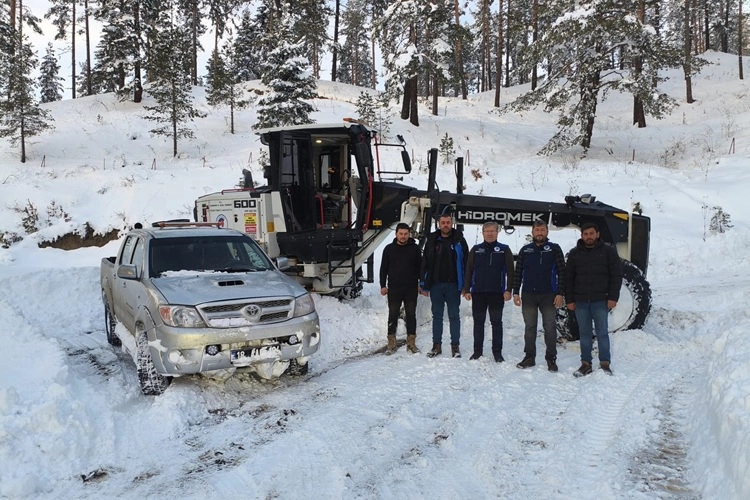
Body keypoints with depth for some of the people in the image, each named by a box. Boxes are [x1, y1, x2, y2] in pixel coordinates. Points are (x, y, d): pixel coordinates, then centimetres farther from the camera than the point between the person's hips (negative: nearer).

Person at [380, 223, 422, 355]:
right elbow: (384, 268, 6)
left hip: (411, 288, 0)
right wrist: (383, 285, 0)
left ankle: (411, 342, 13)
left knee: (411, 315, 5)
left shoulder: (415, 248, 3)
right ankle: (391, 343, 10)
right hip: (393, 288, 0)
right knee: (393, 315, 3)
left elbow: (420, 267, 6)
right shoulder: (389, 249, 4)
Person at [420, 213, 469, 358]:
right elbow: (425, 263, 7)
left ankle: (455, 346, 9)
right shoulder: (432, 240, 7)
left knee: (454, 316, 3)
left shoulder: (459, 240, 1)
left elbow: (466, 263, 0)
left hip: (453, 285, -2)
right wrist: (424, 285, 2)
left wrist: (465, 285, -6)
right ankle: (436, 345, 15)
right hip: (435, 285, 2)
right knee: (437, 316, 8)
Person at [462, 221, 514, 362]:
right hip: (478, 292, 2)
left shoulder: (504, 250, 3)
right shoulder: (476, 249, 8)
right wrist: (467, 290, 0)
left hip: (497, 292, -2)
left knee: (496, 322, 4)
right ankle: (477, 350, 16)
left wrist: (508, 289, -9)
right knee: (478, 322, 8)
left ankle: (497, 352, 10)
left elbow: (510, 271, -1)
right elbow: (469, 270, 6)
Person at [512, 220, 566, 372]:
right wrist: (516, 292, 2)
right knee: (529, 327, 8)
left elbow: (561, 272, -2)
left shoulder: (554, 249, 1)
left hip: (548, 295, -2)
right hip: (528, 295, 3)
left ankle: (551, 358, 9)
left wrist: (560, 293, -10)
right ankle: (529, 357, 15)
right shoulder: (525, 250, 9)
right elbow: (518, 272, 9)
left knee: (549, 327, 2)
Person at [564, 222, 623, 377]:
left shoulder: (608, 251, 2)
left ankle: (605, 363, 12)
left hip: (600, 300, -2)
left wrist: (613, 297, -8)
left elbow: (616, 275, 0)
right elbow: (568, 278, 8)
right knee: (584, 333, 8)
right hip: (580, 301, 2)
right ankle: (586, 363, 15)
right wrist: (569, 300, 2)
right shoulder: (575, 253, 8)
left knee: (602, 332, 2)